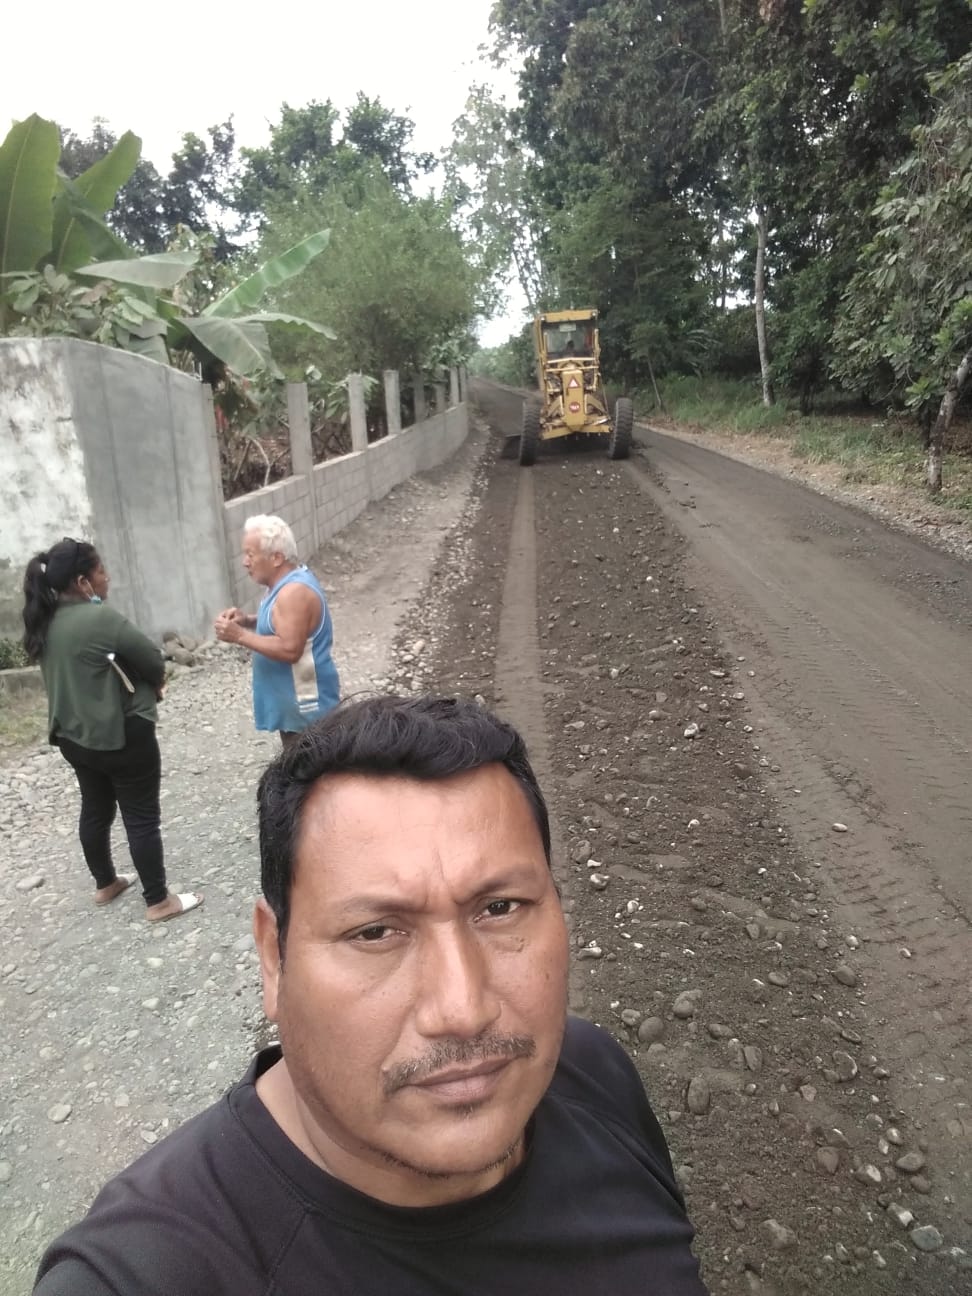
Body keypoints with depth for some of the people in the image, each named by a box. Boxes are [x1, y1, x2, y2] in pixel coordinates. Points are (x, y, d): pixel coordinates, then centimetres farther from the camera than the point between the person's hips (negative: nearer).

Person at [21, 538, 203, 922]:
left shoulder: (44, 623, 4)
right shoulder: (101, 618, -23)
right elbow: (153, 660, -16)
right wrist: (153, 686, 6)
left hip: (73, 735, 8)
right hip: (121, 735, -8)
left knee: (95, 809, 22)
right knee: (142, 818, 2)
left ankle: (105, 884, 39)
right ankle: (158, 901, 11)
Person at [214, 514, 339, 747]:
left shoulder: (294, 592, -26)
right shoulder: (288, 581, 6)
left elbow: (290, 649, -31)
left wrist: (240, 635, -25)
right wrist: (248, 620, 3)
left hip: (305, 706, -10)